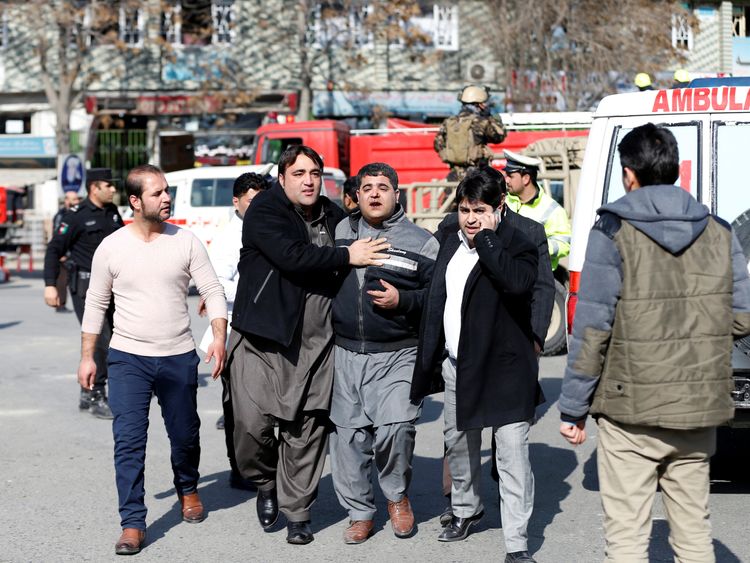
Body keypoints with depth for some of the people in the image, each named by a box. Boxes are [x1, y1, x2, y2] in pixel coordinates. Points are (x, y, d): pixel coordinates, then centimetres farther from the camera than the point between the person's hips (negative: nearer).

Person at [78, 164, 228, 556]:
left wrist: (219, 336, -14)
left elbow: (212, 291, 0)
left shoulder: (185, 242, -2)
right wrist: (87, 356, 5)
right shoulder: (111, 247, -2)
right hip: (128, 359, -1)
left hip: (179, 358, 1)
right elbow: (96, 304, 6)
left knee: (185, 435, 14)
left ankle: (187, 490, 43)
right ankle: (132, 524, -3)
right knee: (128, 442, -8)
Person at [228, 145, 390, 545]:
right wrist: (346, 256, -18)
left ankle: (297, 510, 19)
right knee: (253, 423, -9)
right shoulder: (265, 210, -5)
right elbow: (291, 256, -21)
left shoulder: (334, 217, 10)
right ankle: (265, 483, 21)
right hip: (263, 337, -4)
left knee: (306, 430, 5)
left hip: (315, 343, 4)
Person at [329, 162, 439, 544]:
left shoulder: (420, 242, 0)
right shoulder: (340, 232, 10)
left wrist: (402, 301, -13)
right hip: (345, 354, 4)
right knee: (348, 435, 6)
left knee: (394, 428, -18)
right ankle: (359, 513, 21)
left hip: (397, 356, -3)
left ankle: (397, 495, 9)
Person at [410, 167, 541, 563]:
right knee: (458, 442, 21)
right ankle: (465, 510, 42)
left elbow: (518, 280, -34)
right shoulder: (449, 241, 10)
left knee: (512, 453, -8)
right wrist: (430, 360, 19)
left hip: (504, 366, -7)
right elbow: (436, 301, 19)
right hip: (458, 364, 7)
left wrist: (486, 237, -25)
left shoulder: (516, 244, -11)